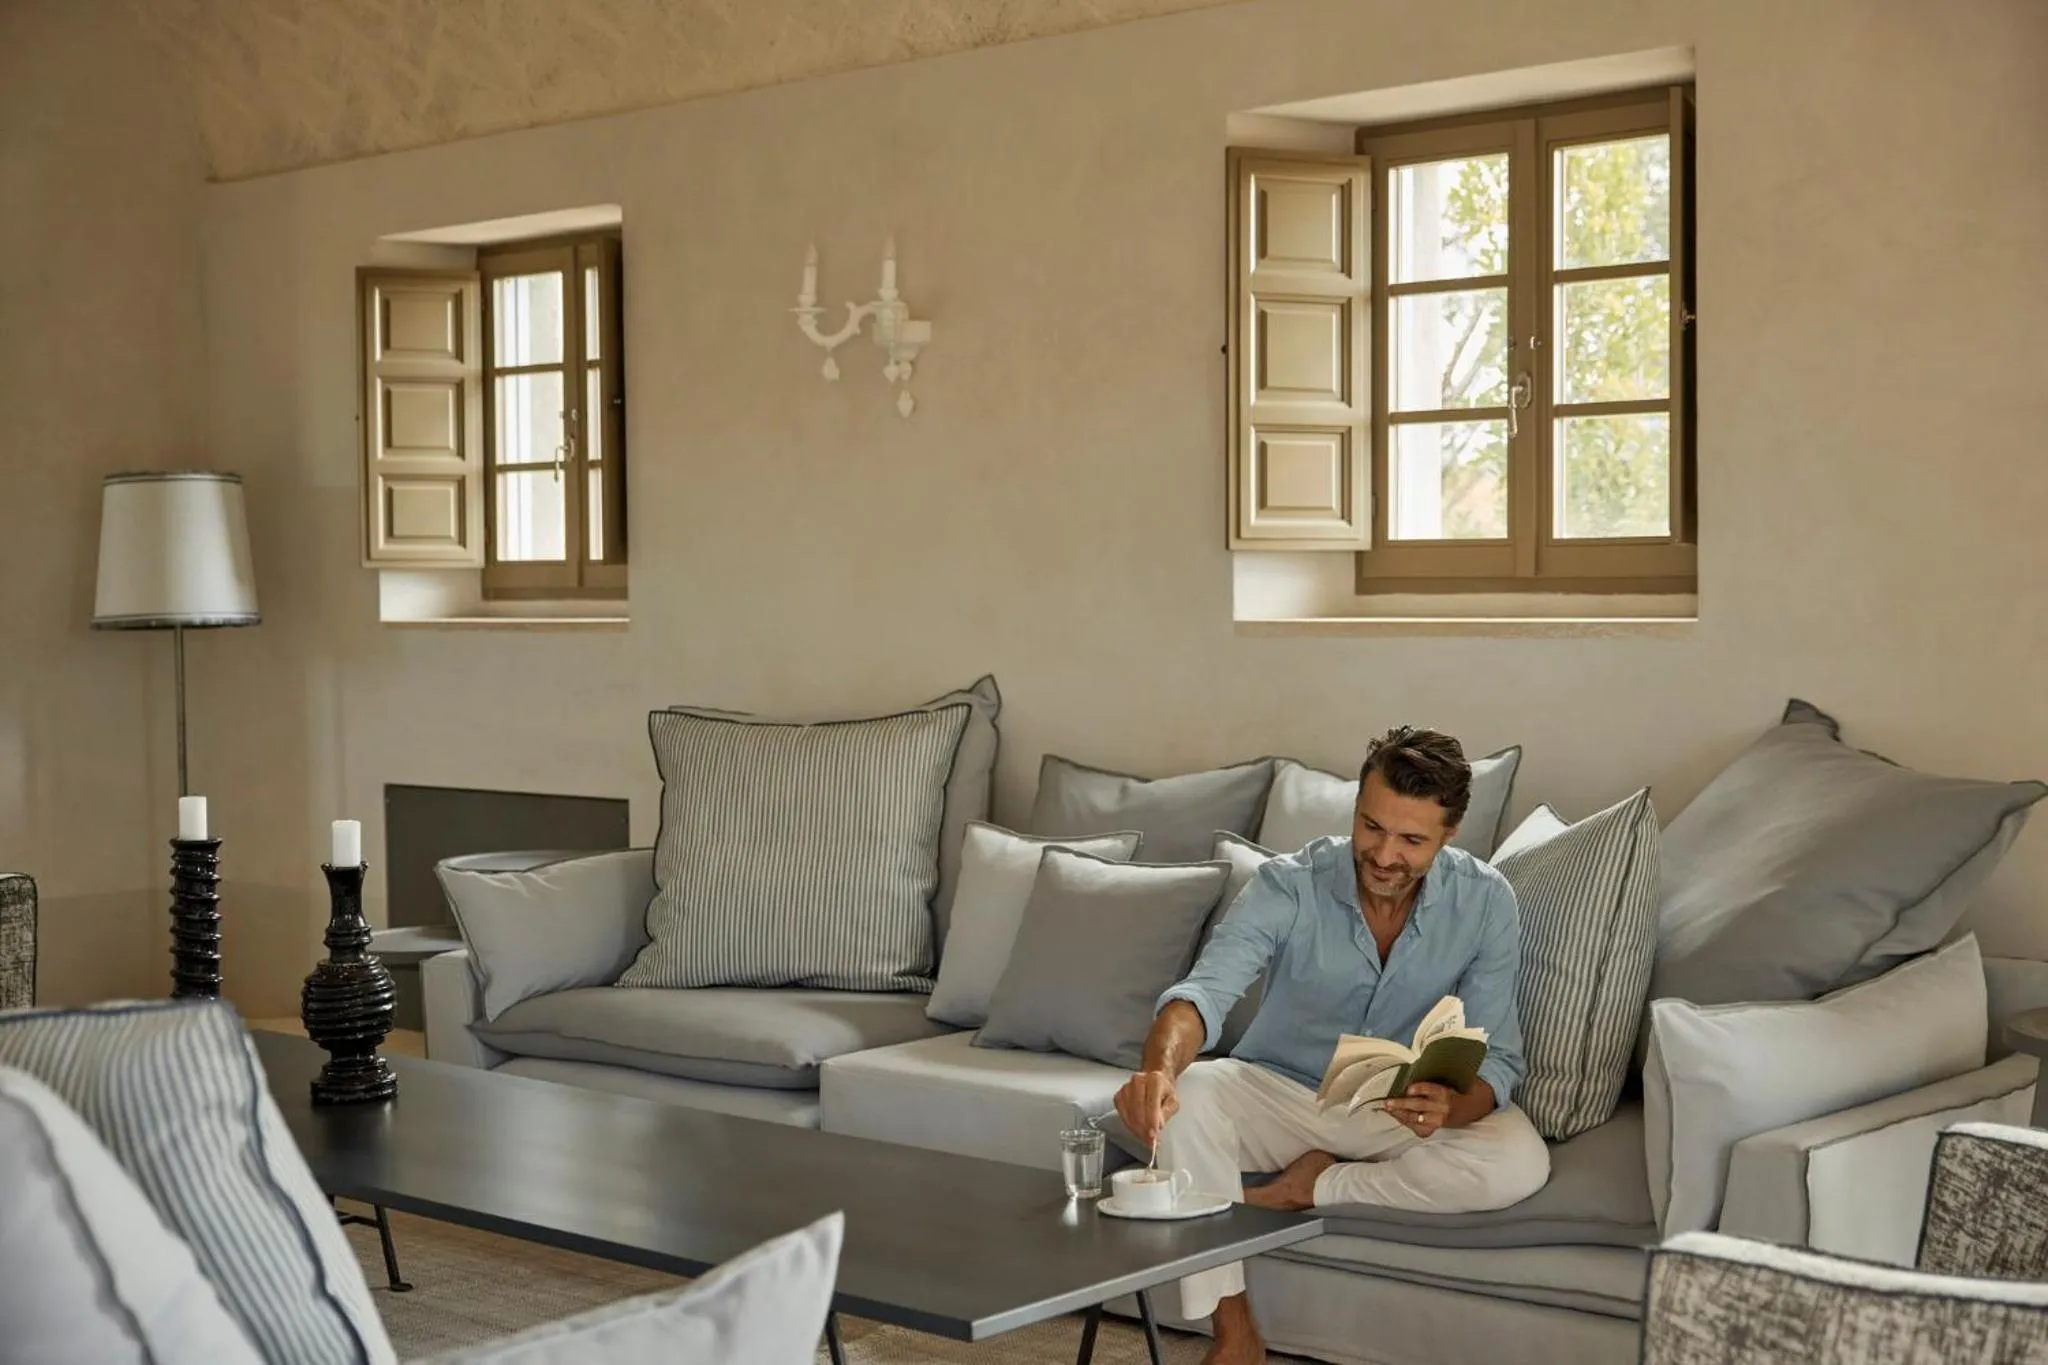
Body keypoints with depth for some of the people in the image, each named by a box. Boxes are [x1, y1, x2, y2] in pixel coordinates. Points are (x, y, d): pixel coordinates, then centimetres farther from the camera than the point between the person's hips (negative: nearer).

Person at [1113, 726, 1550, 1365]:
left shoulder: (1486, 901, -15)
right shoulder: (1288, 886, -19)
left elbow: (1495, 1059, -14)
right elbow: (1206, 990, -34)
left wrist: (1451, 1107, -39)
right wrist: (1159, 1068, -57)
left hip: (1408, 1109, 1)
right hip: (1281, 1090, 0)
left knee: (1520, 1163, -29)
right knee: (1186, 1097, -32)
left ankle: (1310, 1187, -12)